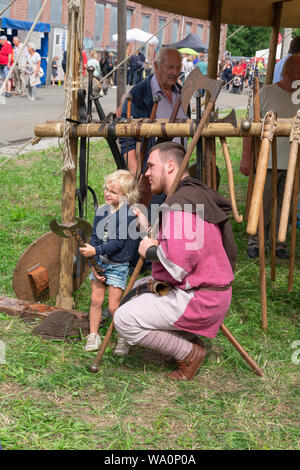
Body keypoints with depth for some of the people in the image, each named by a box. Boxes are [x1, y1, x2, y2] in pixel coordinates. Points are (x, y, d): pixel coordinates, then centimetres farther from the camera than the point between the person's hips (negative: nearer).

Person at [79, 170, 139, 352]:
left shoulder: (128, 214, -16)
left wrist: (95, 251, -23)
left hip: (118, 265, -5)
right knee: (96, 300, 8)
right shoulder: (101, 211, 3)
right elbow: (94, 238, 3)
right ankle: (93, 335, 21)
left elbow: (118, 242, -21)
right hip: (99, 262, 5)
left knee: (114, 306, -2)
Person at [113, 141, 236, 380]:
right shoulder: (198, 195, 14)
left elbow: (178, 264, -28)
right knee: (139, 288, 26)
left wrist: (151, 251, -10)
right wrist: (149, 230, 16)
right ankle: (190, 339, 16)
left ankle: (189, 353, -2)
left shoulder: (180, 204, -19)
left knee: (125, 319, -12)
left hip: (199, 298, -10)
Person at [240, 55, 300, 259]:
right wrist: (246, 156, -7)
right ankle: (255, 241, 17)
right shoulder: (267, 93, -3)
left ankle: (278, 242, 20)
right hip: (268, 160, -3)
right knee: (262, 203, 3)